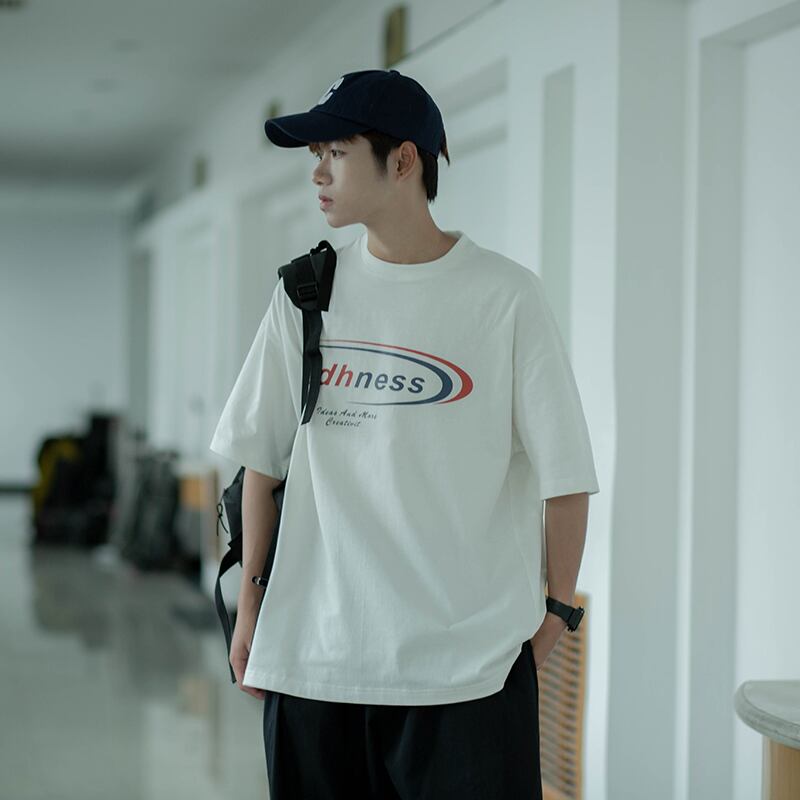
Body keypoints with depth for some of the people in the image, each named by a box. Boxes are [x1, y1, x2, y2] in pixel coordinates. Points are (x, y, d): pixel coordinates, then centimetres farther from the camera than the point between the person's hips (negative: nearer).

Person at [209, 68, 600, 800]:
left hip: (469, 662, -3)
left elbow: (566, 474, -2)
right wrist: (252, 600, 9)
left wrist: (558, 609, -1)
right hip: (312, 652, 3)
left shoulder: (507, 296, -5)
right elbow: (263, 458, 11)